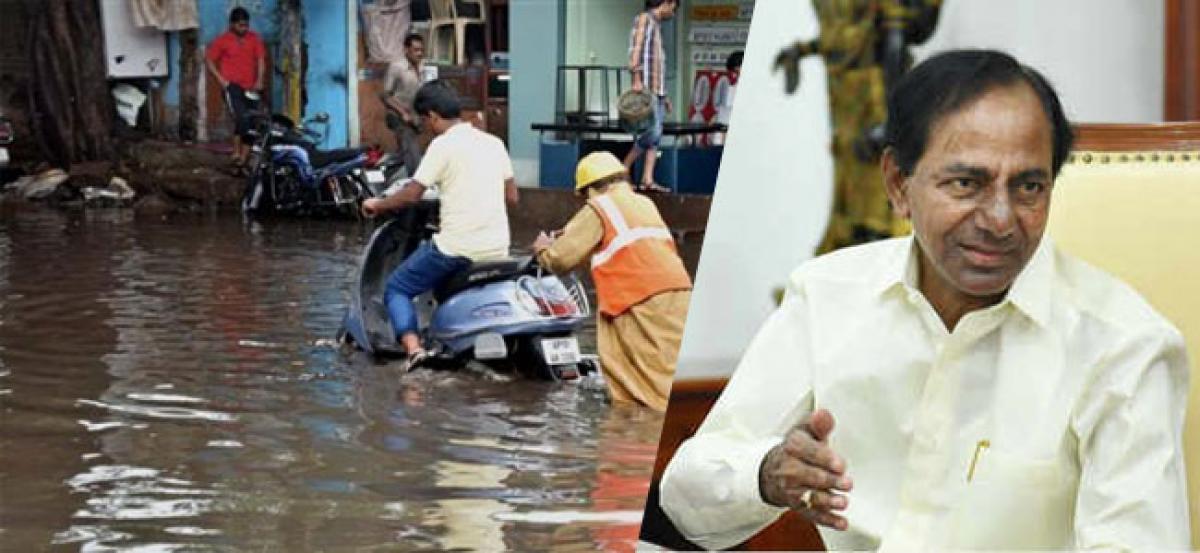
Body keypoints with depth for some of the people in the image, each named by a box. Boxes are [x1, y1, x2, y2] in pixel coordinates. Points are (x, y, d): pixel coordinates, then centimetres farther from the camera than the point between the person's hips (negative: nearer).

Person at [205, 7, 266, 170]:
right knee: (242, 118, -21)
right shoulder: (223, 40, -2)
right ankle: (236, 153, -9)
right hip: (232, 85, -4)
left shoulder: (254, 38, 6)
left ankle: (244, 157, 11)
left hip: (250, 87, 4)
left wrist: (259, 80, -11)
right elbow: (209, 60, 4)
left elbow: (261, 59, 3)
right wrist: (220, 78, -6)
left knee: (252, 122, 3)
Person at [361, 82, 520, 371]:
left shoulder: (444, 145, -9)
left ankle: (412, 346, -15)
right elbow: (512, 196, 15)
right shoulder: (493, 143, 11)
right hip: (497, 249, 7)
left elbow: (412, 195, -11)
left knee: (396, 287, 7)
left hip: (458, 248, -7)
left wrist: (377, 205, 5)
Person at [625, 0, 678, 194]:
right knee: (651, 132, -16)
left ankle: (647, 180, -3)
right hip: (645, 89, -9)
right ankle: (623, 171, -7)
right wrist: (637, 79, -23)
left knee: (655, 136, 1)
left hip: (657, 90, 9)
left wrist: (664, 95, 21)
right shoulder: (643, 19, -1)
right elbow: (636, 50, -13)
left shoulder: (657, 25, 25)